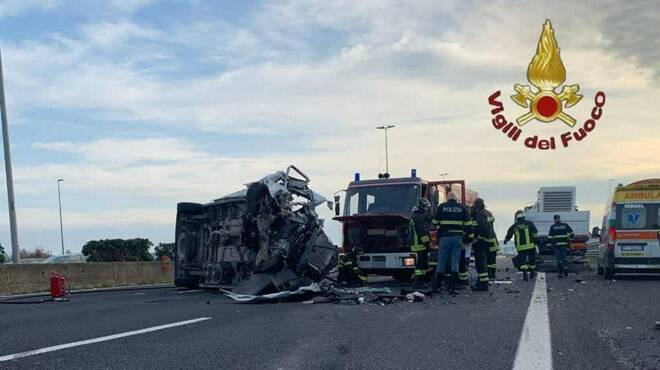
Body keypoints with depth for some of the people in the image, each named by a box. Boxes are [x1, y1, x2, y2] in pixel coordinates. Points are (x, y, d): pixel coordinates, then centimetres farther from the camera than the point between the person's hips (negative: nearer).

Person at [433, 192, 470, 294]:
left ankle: (437, 286, 13)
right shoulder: (462, 208, 6)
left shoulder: (442, 207, 2)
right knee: (455, 263, 4)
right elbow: (468, 224, 4)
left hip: (444, 237, -1)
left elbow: (435, 223, 4)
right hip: (458, 238, 1)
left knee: (441, 262, 8)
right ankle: (452, 287, 0)